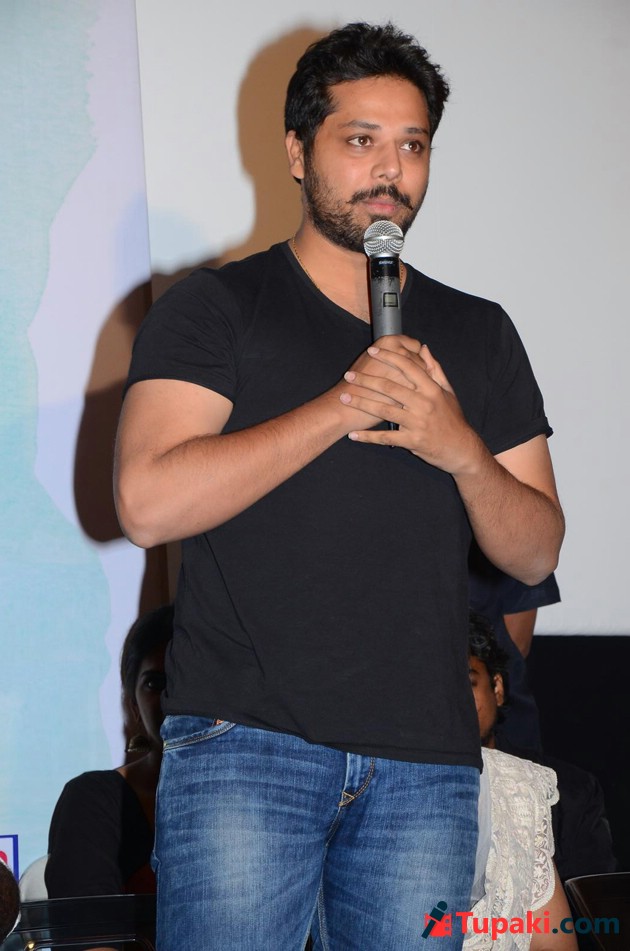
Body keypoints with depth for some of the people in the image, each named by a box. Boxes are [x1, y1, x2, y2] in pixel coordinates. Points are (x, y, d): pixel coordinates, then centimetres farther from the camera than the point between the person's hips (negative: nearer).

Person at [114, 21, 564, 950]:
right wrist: (341, 406, -13)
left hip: (425, 763, 4)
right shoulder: (213, 308, 4)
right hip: (244, 740, -3)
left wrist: (463, 452, -7)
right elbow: (148, 502, -11)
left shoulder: (478, 334, 16)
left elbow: (536, 552, 14)